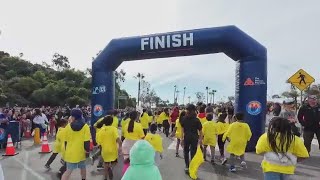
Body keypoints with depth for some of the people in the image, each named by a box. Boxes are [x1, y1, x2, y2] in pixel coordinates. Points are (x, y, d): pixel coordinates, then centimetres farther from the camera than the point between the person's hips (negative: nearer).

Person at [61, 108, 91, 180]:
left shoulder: (68, 126, -6)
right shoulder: (85, 126, -10)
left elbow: (66, 141, 2)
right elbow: (87, 141, -12)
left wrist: (66, 150, 15)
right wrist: (87, 151, -3)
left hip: (70, 152, 1)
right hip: (81, 152, 0)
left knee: (69, 170, 5)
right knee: (83, 167, 21)